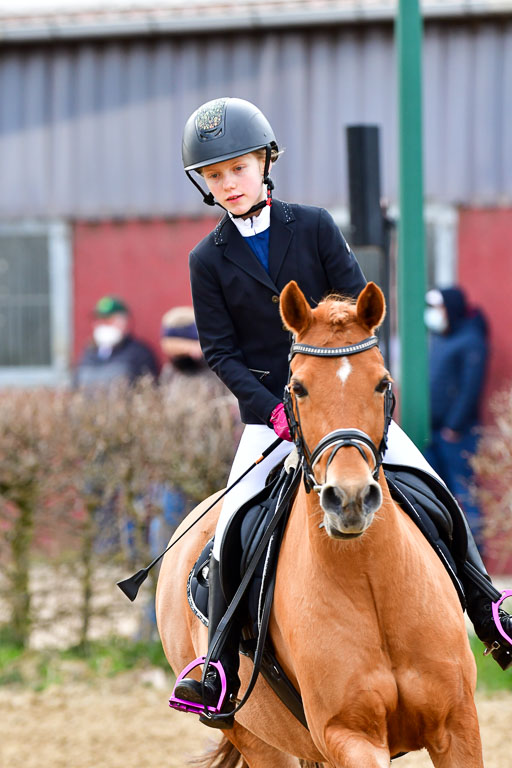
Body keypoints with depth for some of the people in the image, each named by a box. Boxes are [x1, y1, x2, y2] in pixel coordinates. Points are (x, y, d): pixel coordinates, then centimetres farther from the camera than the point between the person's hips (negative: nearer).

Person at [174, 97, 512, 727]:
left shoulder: (313, 227, 2)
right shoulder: (209, 260, 1)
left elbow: (357, 304, 1)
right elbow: (219, 350, -2)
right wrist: (273, 408, -15)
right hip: (267, 412, -1)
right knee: (232, 533, -18)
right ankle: (220, 676, -16)